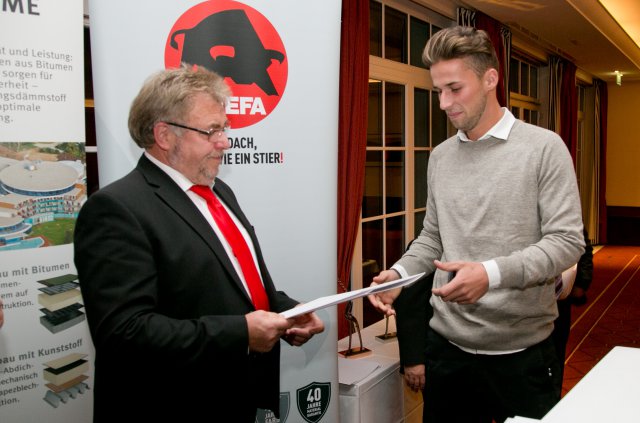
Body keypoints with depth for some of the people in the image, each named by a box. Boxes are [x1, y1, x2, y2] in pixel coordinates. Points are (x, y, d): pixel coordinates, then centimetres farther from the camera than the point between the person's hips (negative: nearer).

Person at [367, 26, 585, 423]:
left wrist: (492, 273, -26)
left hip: (522, 349, -4)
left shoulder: (544, 148, -7)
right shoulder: (440, 157, 9)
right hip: (447, 342, 4)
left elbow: (567, 241, -12)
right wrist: (400, 272, -5)